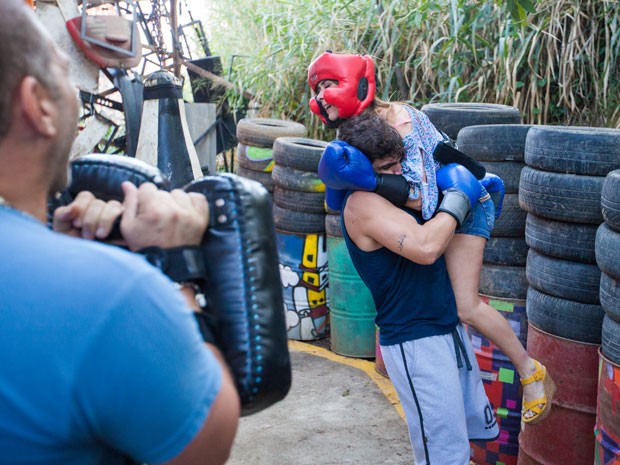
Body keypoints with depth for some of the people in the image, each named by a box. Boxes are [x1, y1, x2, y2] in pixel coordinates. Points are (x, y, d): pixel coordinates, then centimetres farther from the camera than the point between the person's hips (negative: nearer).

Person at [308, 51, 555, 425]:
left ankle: (532, 373, 3)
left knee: (466, 307, -14)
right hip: (437, 208, 9)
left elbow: (417, 196, -33)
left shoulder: (398, 121, -28)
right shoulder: (356, 124, -1)